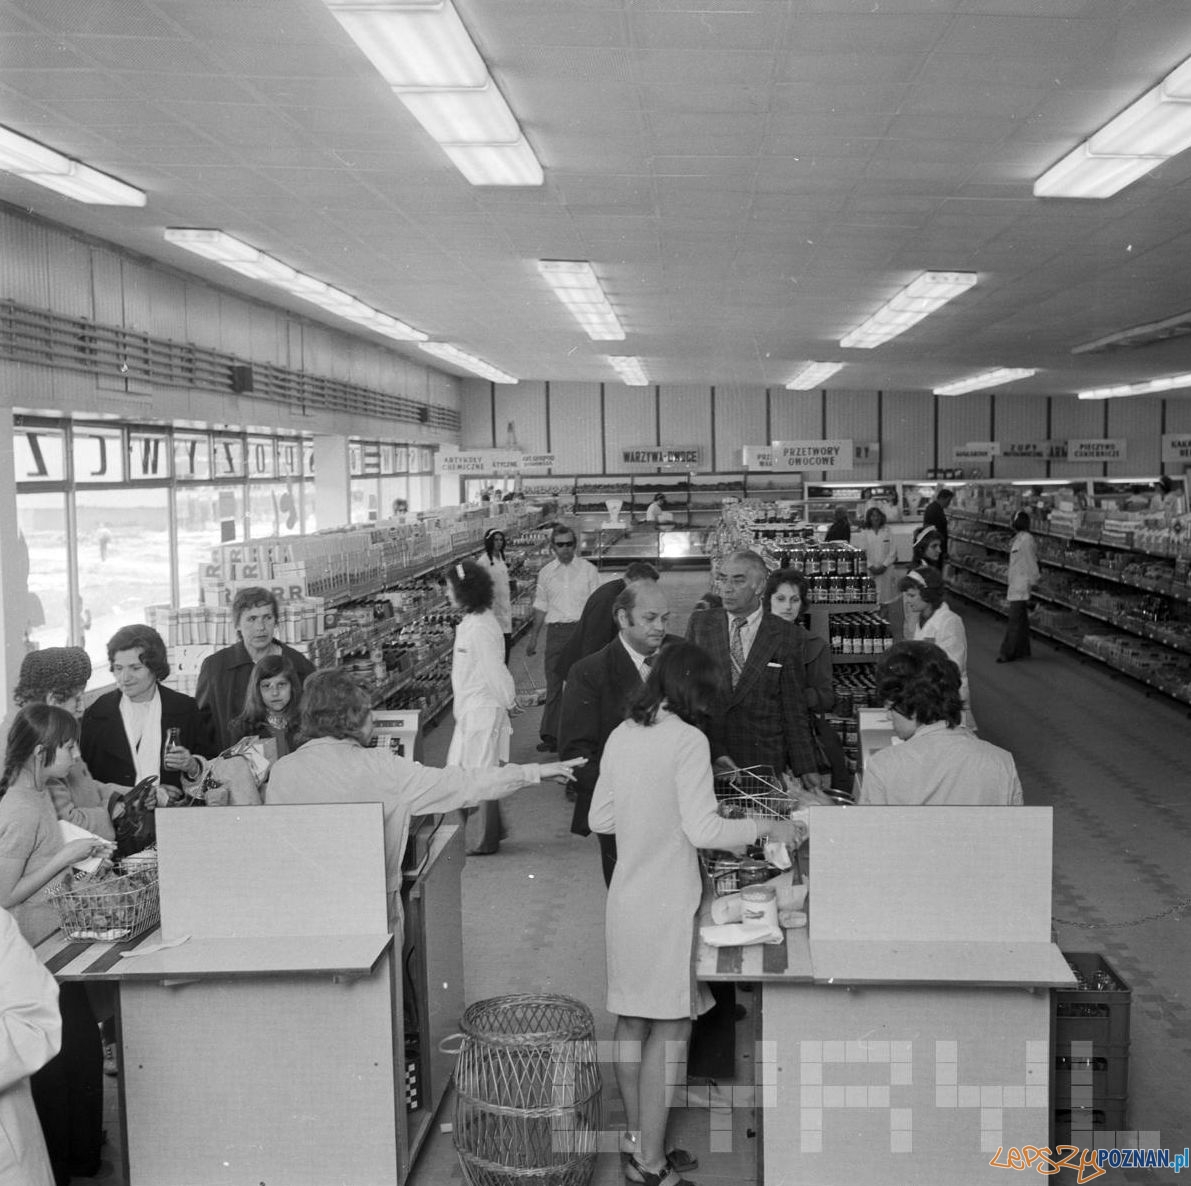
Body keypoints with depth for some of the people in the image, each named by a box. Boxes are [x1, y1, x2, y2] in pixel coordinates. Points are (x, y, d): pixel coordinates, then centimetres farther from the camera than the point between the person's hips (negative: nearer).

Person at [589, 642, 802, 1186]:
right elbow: (703, 829, -20)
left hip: (625, 897, 7)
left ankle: (636, 1141, 28)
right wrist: (765, 826, -8)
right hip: (668, 903, -7)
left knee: (632, 1020, 15)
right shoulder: (688, 740, -15)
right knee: (668, 1030, 2)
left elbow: (599, 819, 12)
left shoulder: (622, 735, 6)